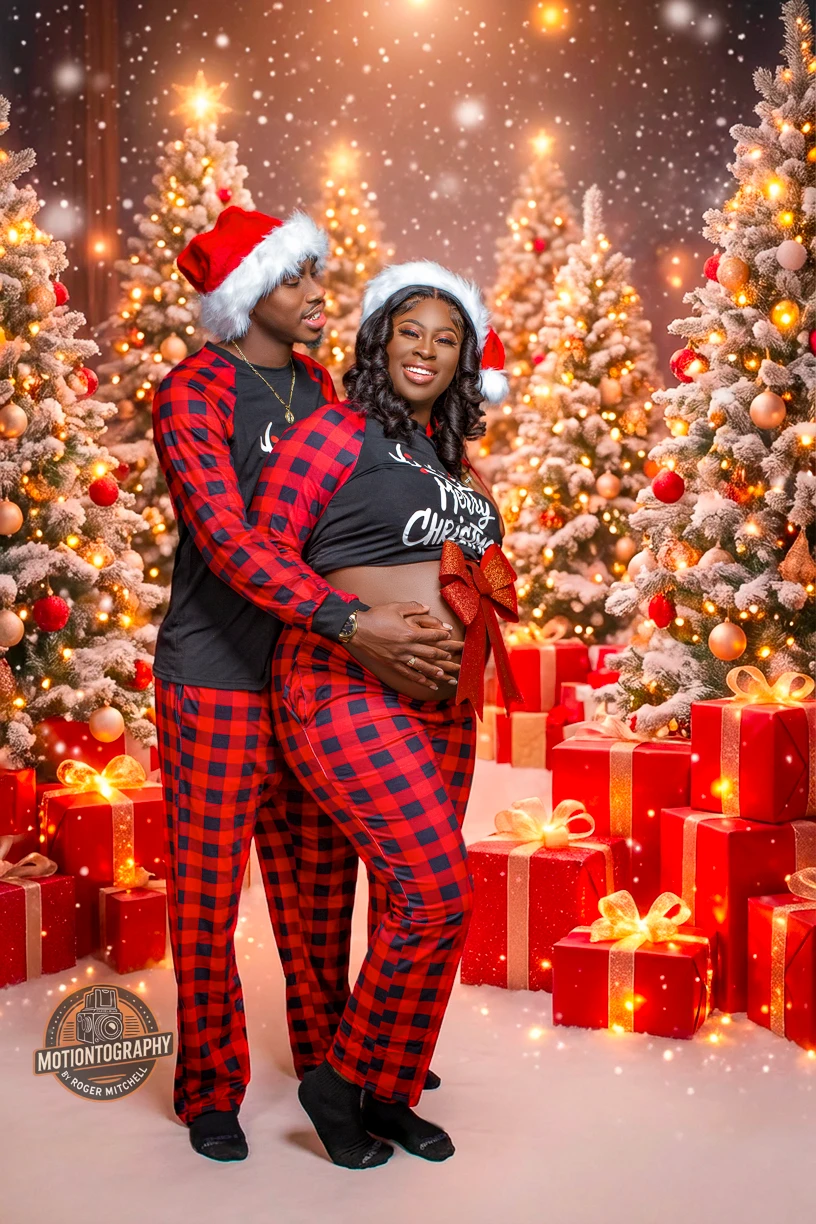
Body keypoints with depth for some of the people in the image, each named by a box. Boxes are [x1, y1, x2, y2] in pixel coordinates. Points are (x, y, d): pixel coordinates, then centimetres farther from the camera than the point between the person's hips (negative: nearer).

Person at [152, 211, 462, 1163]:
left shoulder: (319, 385, 11)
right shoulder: (194, 394, -11)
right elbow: (228, 541, -23)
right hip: (218, 679, -6)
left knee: (318, 876, 14)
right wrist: (354, 621, -30)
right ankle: (210, 1090, 21)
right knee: (207, 887, 4)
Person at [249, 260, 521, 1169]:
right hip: (349, 693, -8)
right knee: (434, 896, -14)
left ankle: (390, 1095, 25)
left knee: (409, 904, 11)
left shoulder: (448, 460, 19)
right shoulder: (338, 433, -3)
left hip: (441, 710, 8)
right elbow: (263, 547, -7)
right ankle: (338, 1082, 5)